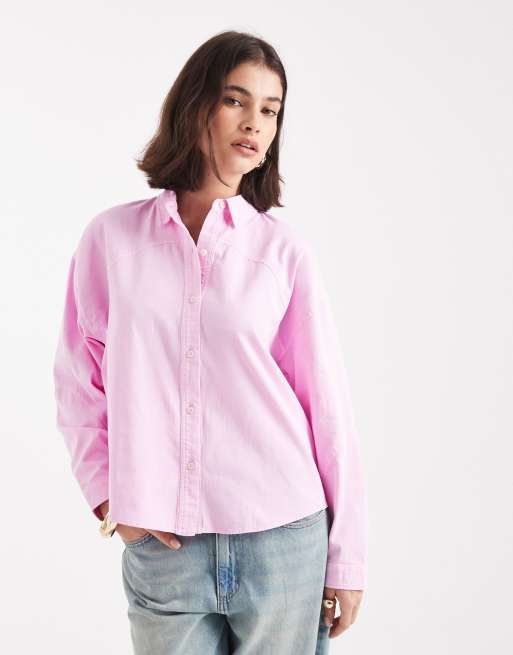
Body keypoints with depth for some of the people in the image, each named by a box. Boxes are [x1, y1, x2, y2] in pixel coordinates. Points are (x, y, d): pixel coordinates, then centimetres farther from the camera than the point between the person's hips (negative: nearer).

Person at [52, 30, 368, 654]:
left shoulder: (284, 251, -1)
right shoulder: (112, 238, 2)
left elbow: (328, 406, 1)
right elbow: (78, 384, 8)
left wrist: (347, 558, 2)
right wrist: (108, 495, -3)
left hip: (283, 541, 0)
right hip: (160, 547, 1)